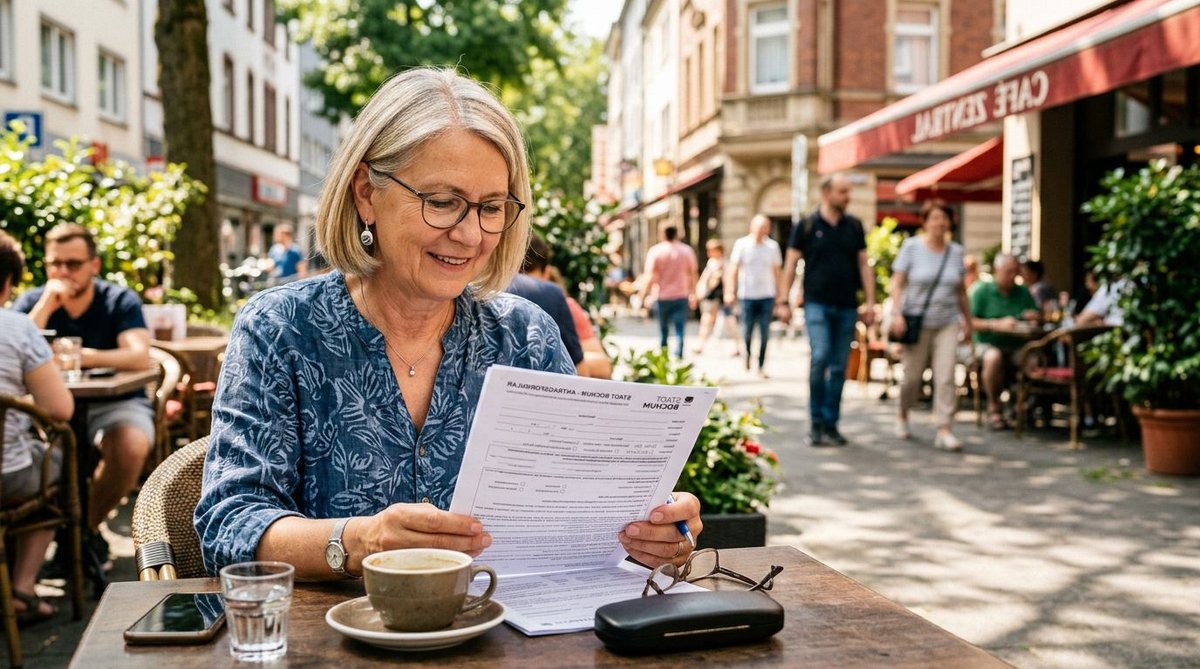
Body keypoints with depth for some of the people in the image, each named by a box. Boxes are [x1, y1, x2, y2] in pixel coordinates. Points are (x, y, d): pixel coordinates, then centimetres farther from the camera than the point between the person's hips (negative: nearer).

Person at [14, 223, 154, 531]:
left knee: (131, 446, -33)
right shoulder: (32, 301, 2)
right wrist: (47, 305, -21)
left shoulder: (120, 301, -4)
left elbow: (139, 357, -21)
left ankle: (88, 525, -7)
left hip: (115, 402, -2)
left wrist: (84, 356, -35)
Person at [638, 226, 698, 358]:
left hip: (662, 297, -1)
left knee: (662, 330, 12)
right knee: (679, 330, -1)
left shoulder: (655, 251, -4)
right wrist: (693, 294, 17)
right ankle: (677, 357, -15)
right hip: (681, 296, 1)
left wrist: (643, 296, -8)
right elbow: (693, 275, 7)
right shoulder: (687, 251, 4)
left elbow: (649, 277, -10)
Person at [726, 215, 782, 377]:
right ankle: (747, 352, 32)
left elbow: (776, 271, 13)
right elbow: (733, 269, -2)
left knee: (765, 333, -1)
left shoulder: (772, 246, 6)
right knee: (747, 330, 1)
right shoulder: (741, 244, -1)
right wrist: (729, 291, -9)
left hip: (767, 295, 2)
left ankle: (761, 366, 7)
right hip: (747, 295, -1)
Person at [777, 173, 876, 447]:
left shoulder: (854, 226, 10)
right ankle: (817, 423, -5)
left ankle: (831, 424, 14)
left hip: (846, 306, 4)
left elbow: (864, 265, 12)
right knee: (820, 357, -17)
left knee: (839, 367, 5)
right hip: (817, 304, -4)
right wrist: (783, 301, -4)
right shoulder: (807, 225, 1)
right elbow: (791, 264, 2)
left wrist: (870, 302, 5)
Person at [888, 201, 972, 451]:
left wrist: (968, 321, 16)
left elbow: (961, 290, 15)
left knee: (946, 376, -8)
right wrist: (896, 313, -15)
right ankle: (902, 414, 33)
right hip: (916, 322, -2)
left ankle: (945, 431, -7)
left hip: (947, 323, 2)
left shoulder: (955, 251, 9)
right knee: (912, 375, 5)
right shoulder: (912, 246, -1)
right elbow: (896, 283, -4)